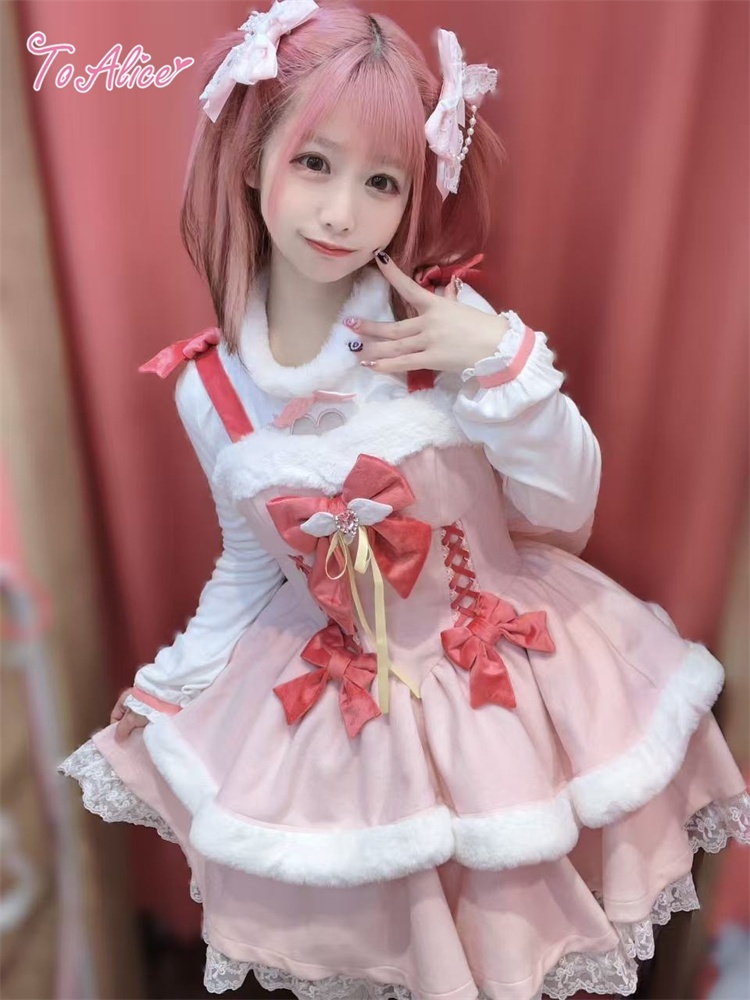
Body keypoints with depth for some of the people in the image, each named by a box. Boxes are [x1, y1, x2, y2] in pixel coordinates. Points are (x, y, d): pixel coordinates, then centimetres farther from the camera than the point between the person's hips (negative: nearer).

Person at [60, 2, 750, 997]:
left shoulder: (449, 320, -17)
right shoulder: (211, 388, -9)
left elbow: (564, 513, -12)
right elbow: (249, 567, 5)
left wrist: (502, 361, -26)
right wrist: (167, 692, 8)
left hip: (507, 679, -1)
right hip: (338, 703, 2)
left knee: (513, 915, 22)